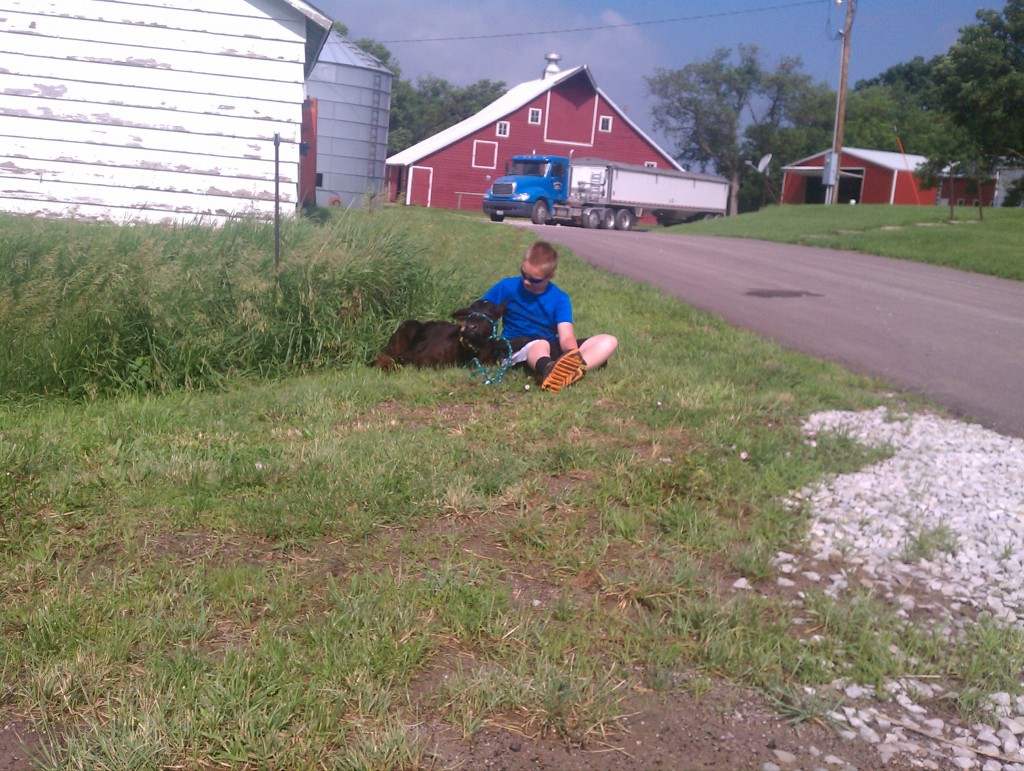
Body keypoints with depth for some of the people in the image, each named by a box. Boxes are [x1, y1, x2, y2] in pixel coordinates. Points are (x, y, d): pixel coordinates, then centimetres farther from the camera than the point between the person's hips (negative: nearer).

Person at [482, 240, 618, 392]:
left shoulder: (559, 299, -3)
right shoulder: (507, 287, -2)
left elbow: (566, 337, -16)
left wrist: (573, 354, -40)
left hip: (552, 348, 3)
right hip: (518, 347, -3)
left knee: (609, 341, -14)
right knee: (540, 345, -39)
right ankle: (549, 371, -79)